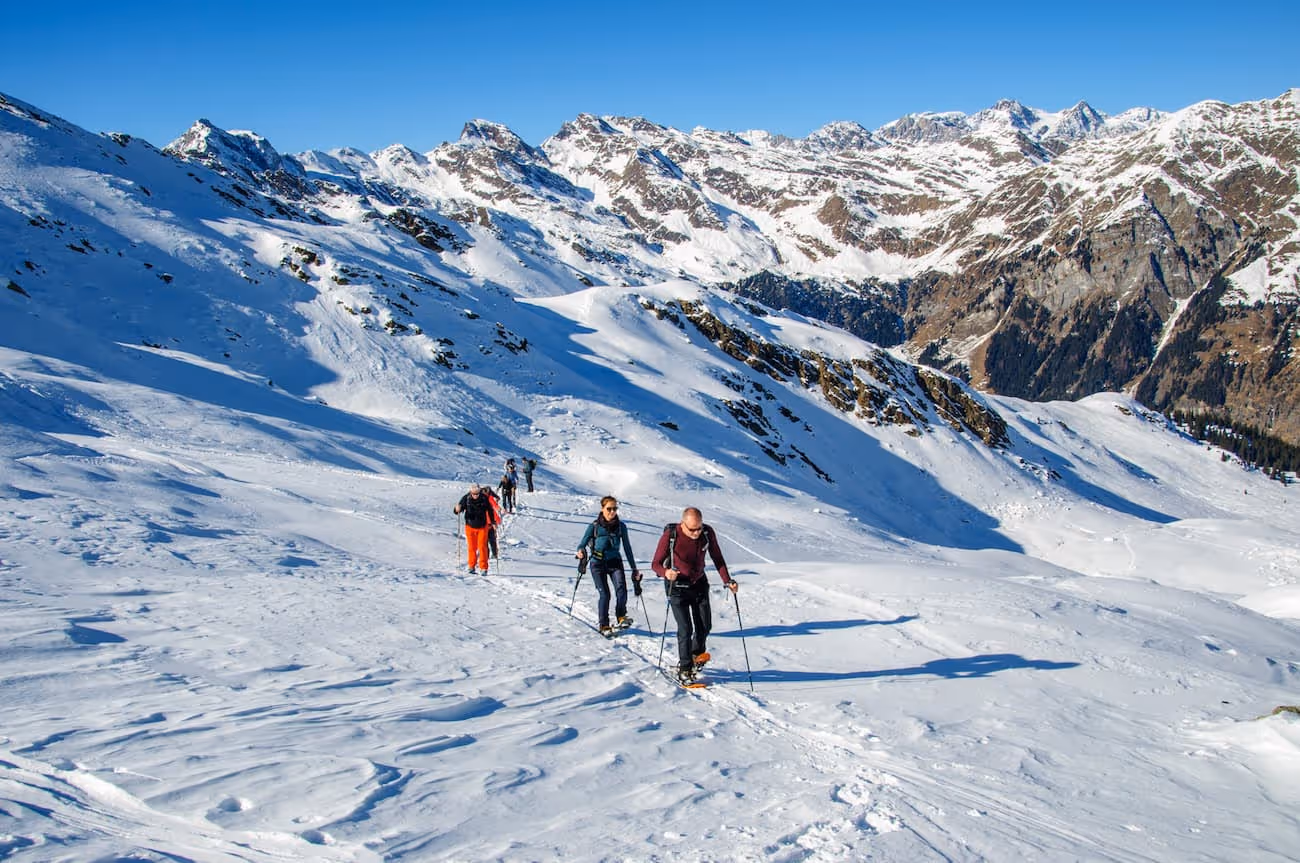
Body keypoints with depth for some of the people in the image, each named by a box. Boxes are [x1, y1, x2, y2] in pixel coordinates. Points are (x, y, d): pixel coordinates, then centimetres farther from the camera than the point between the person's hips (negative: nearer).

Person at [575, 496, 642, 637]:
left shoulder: (621, 526, 6)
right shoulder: (594, 526, 1)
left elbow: (627, 548, 12)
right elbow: (582, 543, -2)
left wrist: (634, 568, 13)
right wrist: (581, 551, -27)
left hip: (614, 561, 2)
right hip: (598, 563, -2)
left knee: (621, 587, -23)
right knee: (604, 594, -9)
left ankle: (621, 617, -7)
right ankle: (604, 625, 6)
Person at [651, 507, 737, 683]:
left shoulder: (708, 533, -15)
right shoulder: (670, 536, -24)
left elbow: (717, 559, -1)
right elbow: (656, 563, -17)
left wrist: (727, 580, -11)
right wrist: (666, 573, -39)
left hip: (699, 584, 3)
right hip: (677, 587, -3)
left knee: (705, 625, 2)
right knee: (685, 628, -10)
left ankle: (697, 653, 32)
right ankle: (684, 668, 5)